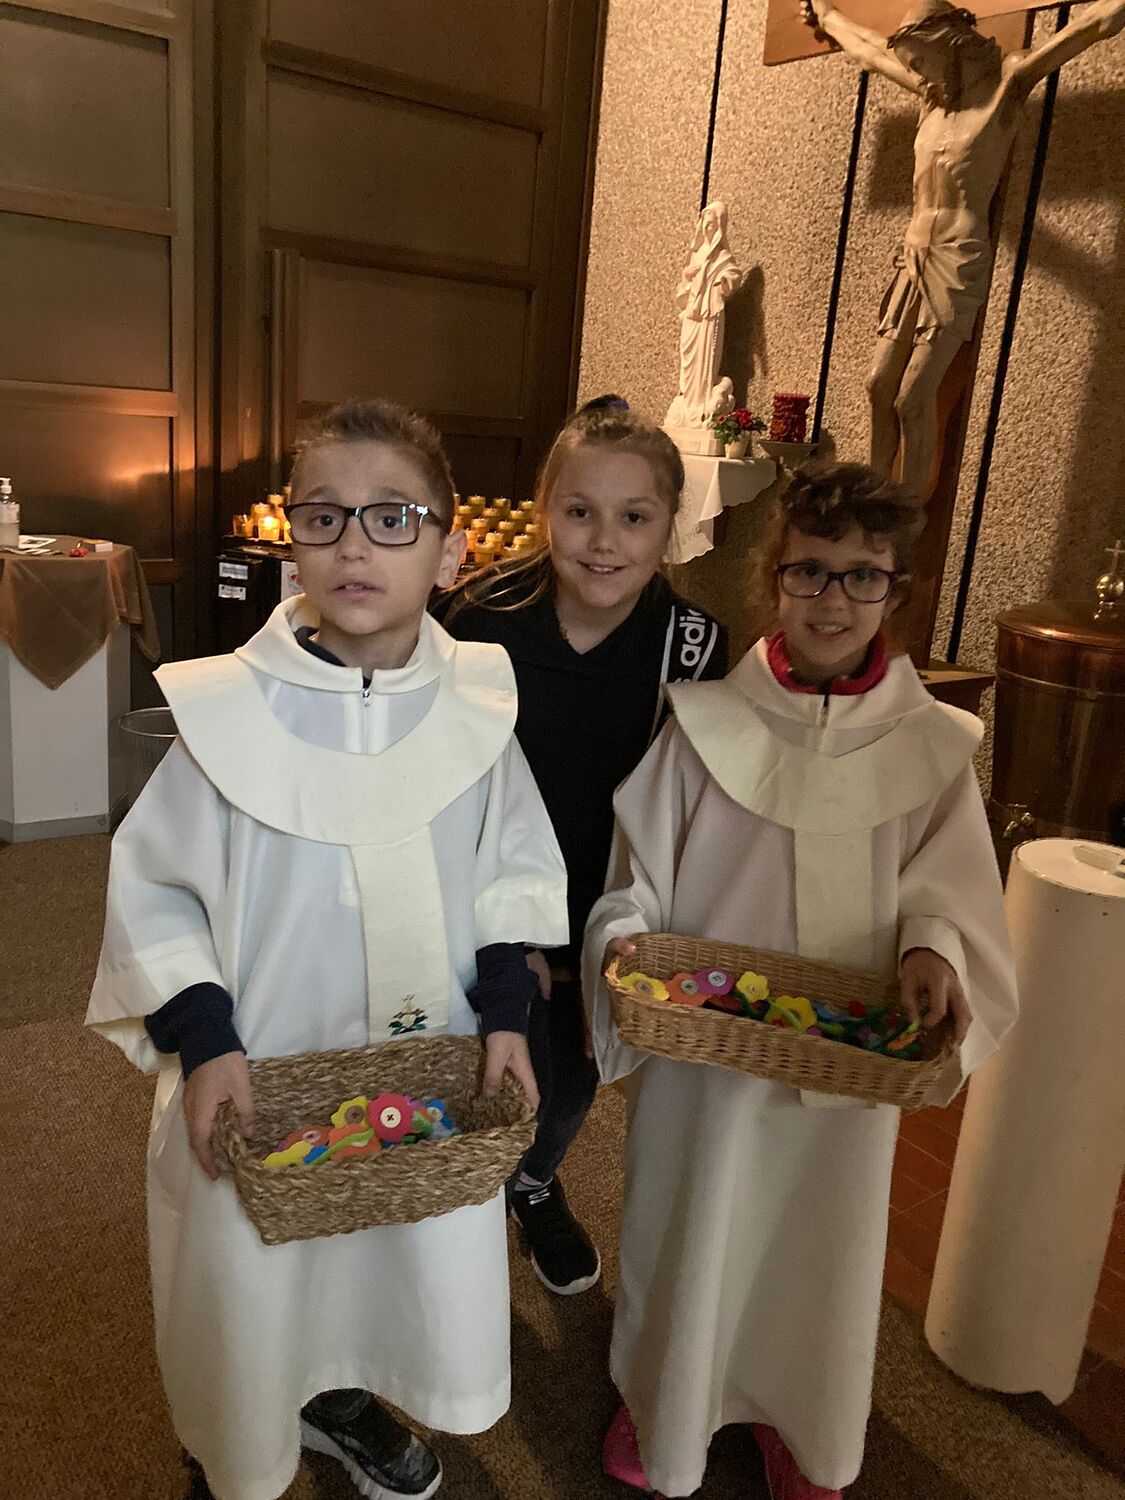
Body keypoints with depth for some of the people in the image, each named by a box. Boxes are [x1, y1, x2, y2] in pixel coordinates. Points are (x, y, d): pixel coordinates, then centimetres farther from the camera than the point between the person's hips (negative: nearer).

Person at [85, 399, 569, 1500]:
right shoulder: (223, 710, -16)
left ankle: (338, 1397, 55)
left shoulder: (476, 707, -8)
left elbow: (516, 873, 3)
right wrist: (201, 1038, -14)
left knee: (417, 1263, 21)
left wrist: (505, 1009, -7)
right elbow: (152, 888, -7)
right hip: (258, 1079, -2)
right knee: (246, 1294, 16)